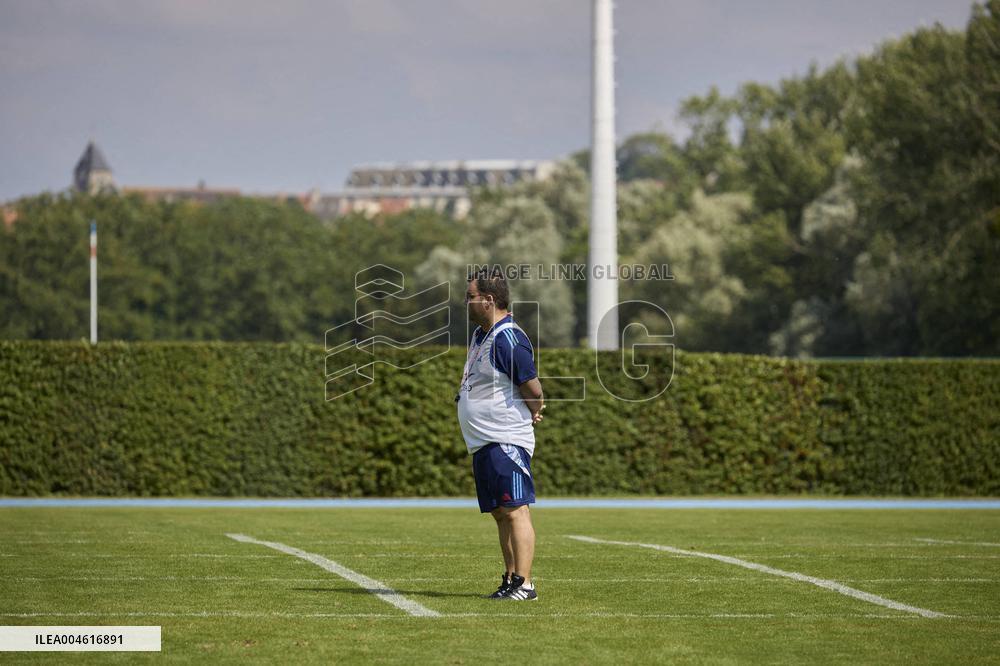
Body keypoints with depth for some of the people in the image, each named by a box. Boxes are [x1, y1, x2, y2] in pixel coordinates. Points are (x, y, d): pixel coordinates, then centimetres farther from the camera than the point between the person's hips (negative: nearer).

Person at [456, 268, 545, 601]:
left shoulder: (508, 339, -17)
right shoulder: (481, 335, 15)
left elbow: (533, 390, -16)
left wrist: (531, 415, 3)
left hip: (506, 442, -10)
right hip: (484, 444, 10)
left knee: (514, 511, -11)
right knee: (500, 513, 12)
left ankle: (524, 584, -13)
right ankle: (511, 579, 17)